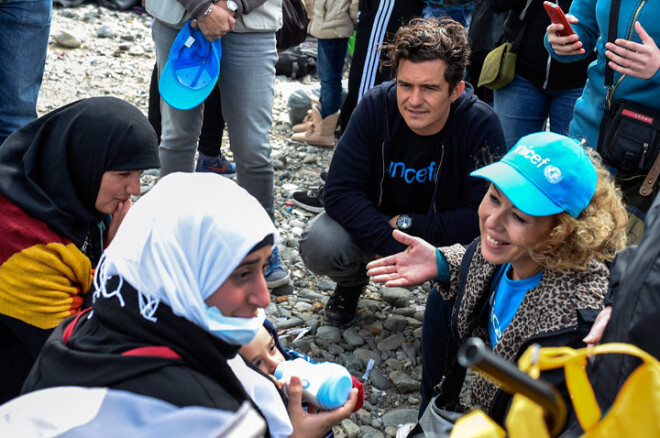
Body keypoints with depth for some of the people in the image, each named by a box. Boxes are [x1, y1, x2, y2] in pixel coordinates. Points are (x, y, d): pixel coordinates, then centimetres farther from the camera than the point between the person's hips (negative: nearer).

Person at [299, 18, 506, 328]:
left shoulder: (481, 125, -25)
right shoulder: (375, 106, -20)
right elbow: (340, 192, -22)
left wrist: (407, 224, -24)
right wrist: (395, 247, -34)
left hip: (445, 236, -1)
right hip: (375, 224, 1)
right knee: (318, 244, -27)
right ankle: (352, 281, 12)